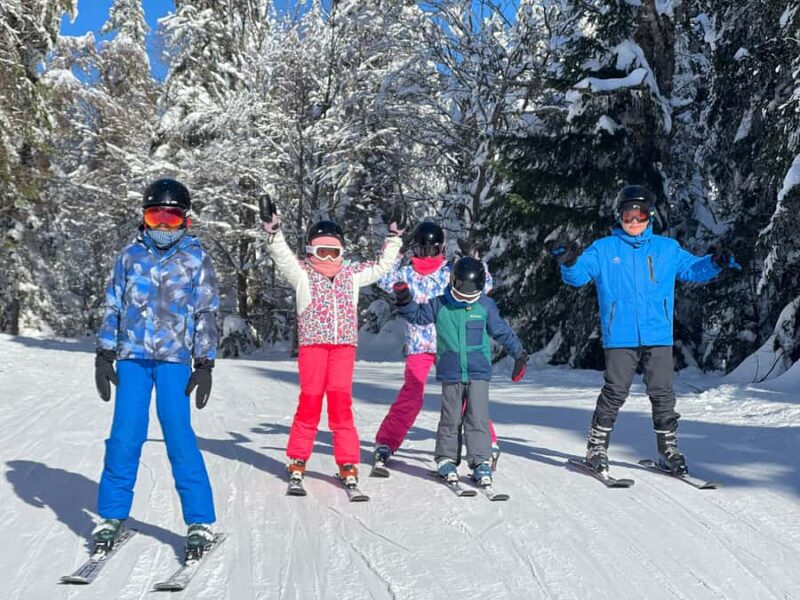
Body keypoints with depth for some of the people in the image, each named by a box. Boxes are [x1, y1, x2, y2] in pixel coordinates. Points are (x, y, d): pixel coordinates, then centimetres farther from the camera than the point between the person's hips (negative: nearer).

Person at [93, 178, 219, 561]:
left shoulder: (196, 259, 5)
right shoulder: (130, 255, 11)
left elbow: (207, 314, 5)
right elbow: (113, 307, 14)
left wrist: (204, 366, -1)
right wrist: (104, 356, 8)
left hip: (175, 358, -2)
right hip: (132, 356, 2)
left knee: (178, 434, -8)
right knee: (125, 435, -1)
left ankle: (200, 522, 0)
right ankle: (112, 515, 15)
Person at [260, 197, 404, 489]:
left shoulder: (351, 275, 17)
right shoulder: (302, 274, 8)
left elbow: (381, 267, 25)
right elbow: (283, 257, -7)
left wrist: (394, 238, 25)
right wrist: (273, 231, -20)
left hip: (344, 345, 2)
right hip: (312, 344, -2)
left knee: (341, 401, -4)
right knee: (310, 400, -3)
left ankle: (348, 465, 1)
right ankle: (298, 460, 12)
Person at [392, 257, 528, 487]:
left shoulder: (486, 305, 3)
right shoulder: (439, 306, 1)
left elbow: (501, 330, 12)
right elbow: (417, 315, 12)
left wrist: (518, 352, 14)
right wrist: (404, 301, -6)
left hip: (478, 372, 0)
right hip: (451, 373, 0)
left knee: (478, 418, -4)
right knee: (450, 418, 6)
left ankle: (481, 462, 2)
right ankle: (446, 459, 20)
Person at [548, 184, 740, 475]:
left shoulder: (667, 249, 12)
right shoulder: (604, 249, 6)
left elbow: (693, 268, 15)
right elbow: (578, 275, 1)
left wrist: (714, 263, -4)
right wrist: (569, 261, -21)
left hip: (658, 336, 2)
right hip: (619, 337, -2)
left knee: (663, 394, 5)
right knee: (614, 393, -1)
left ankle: (668, 449, 18)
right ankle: (597, 448, 11)